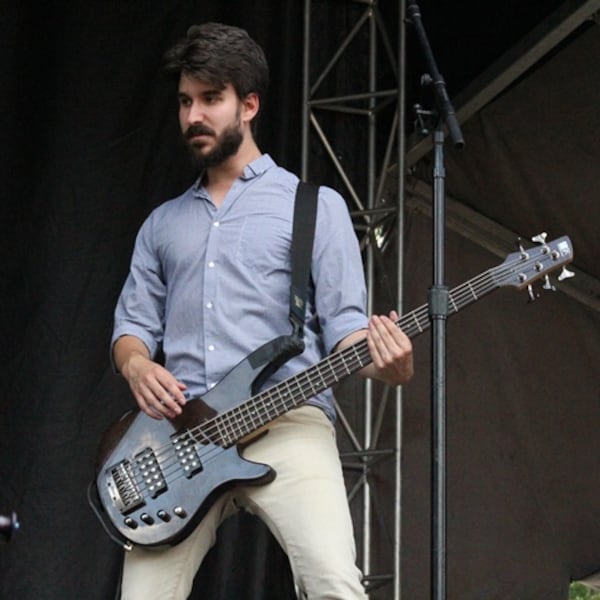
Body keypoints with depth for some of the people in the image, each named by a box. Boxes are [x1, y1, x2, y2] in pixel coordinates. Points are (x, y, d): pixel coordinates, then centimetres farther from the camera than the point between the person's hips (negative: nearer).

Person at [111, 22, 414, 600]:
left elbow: (343, 323, 4)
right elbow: (132, 324, 21)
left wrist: (381, 358, -19)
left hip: (285, 423, -4)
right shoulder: (163, 223, 24)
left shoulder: (315, 205, 11)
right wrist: (137, 366, -3)